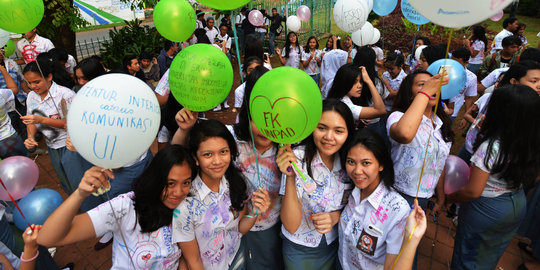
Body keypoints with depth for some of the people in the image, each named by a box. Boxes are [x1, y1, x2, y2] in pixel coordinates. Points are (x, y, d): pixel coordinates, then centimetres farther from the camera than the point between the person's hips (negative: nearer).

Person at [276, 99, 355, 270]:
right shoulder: (297, 159, -24)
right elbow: (291, 226, -26)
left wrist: (335, 216, -17)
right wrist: (290, 177, -39)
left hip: (334, 244, 3)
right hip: (299, 249, -3)